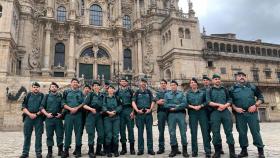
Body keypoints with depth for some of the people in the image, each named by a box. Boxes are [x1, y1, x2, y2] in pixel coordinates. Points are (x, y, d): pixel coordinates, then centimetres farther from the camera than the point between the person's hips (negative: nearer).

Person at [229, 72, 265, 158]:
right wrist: (235, 108, -9)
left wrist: (255, 105, -6)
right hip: (239, 113, 1)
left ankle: (260, 150, 11)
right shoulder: (232, 88, 10)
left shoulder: (252, 86, 11)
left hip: (252, 112, 0)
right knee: (242, 132, 6)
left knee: (255, 131, 0)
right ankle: (244, 150, 16)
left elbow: (261, 97, 9)